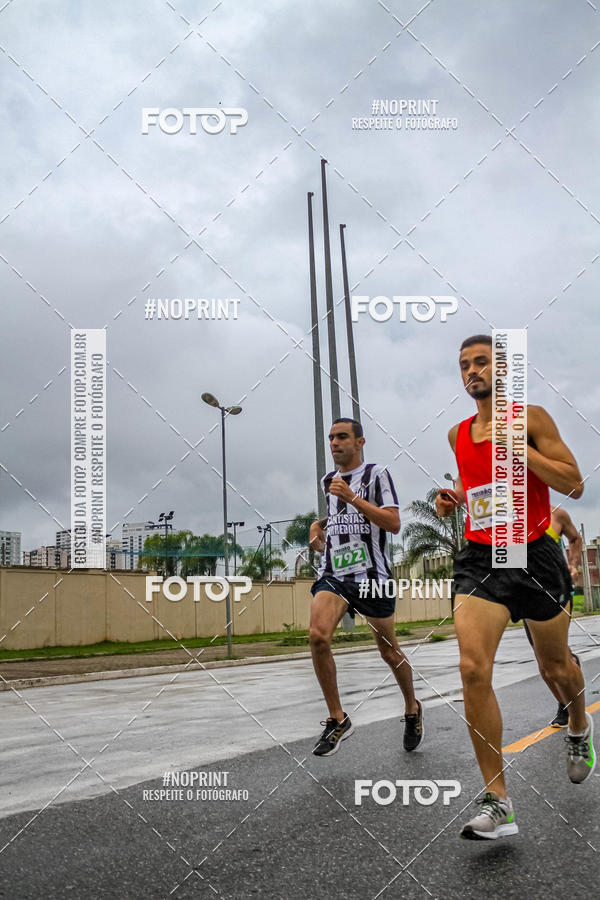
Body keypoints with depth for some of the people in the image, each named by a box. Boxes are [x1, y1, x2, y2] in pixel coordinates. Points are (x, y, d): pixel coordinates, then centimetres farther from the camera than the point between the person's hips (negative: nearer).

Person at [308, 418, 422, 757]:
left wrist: (352, 497, -20)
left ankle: (413, 709, 36)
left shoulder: (377, 474, -4)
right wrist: (318, 525, 14)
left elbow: (393, 524, -14)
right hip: (333, 573, 4)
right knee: (318, 636, -21)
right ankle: (338, 719, -8)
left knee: (389, 650, 8)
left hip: (371, 575, -4)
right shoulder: (328, 481, 15)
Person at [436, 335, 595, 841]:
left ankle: (580, 728, 51)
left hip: (533, 556, -3)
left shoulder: (531, 419, -4)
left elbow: (574, 485, -10)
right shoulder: (458, 434, 11)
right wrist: (455, 499, 6)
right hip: (479, 557, 3)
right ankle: (498, 803, -11)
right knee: (474, 669, -16)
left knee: (556, 667, 14)